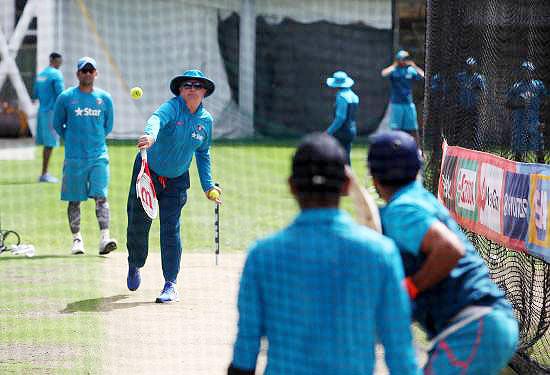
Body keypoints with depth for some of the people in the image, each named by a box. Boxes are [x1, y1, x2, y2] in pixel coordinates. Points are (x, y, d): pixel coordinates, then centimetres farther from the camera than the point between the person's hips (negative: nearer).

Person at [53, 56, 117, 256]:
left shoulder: (105, 98, 6)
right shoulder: (65, 97, 1)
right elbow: (58, 124, 11)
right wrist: (73, 140, 11)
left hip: (99, 156, 0)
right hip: (74, 157, 0)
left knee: (101, 196, -10)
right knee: (74, 200, 4)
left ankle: (105, 238, -18)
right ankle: (77, 238, 14)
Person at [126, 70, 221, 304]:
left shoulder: (206, 120, -2)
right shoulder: (173, 107, -18)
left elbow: (203, 154, 12)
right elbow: (157, 118, -42)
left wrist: (208, 185, 6)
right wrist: (150, 135, -65)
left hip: (177, 181, 2)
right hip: (148, 173, -2)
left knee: (171, 229, -10)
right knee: (137, 227, 8)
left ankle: (170, 286, -6)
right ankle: (135, 265, 39)